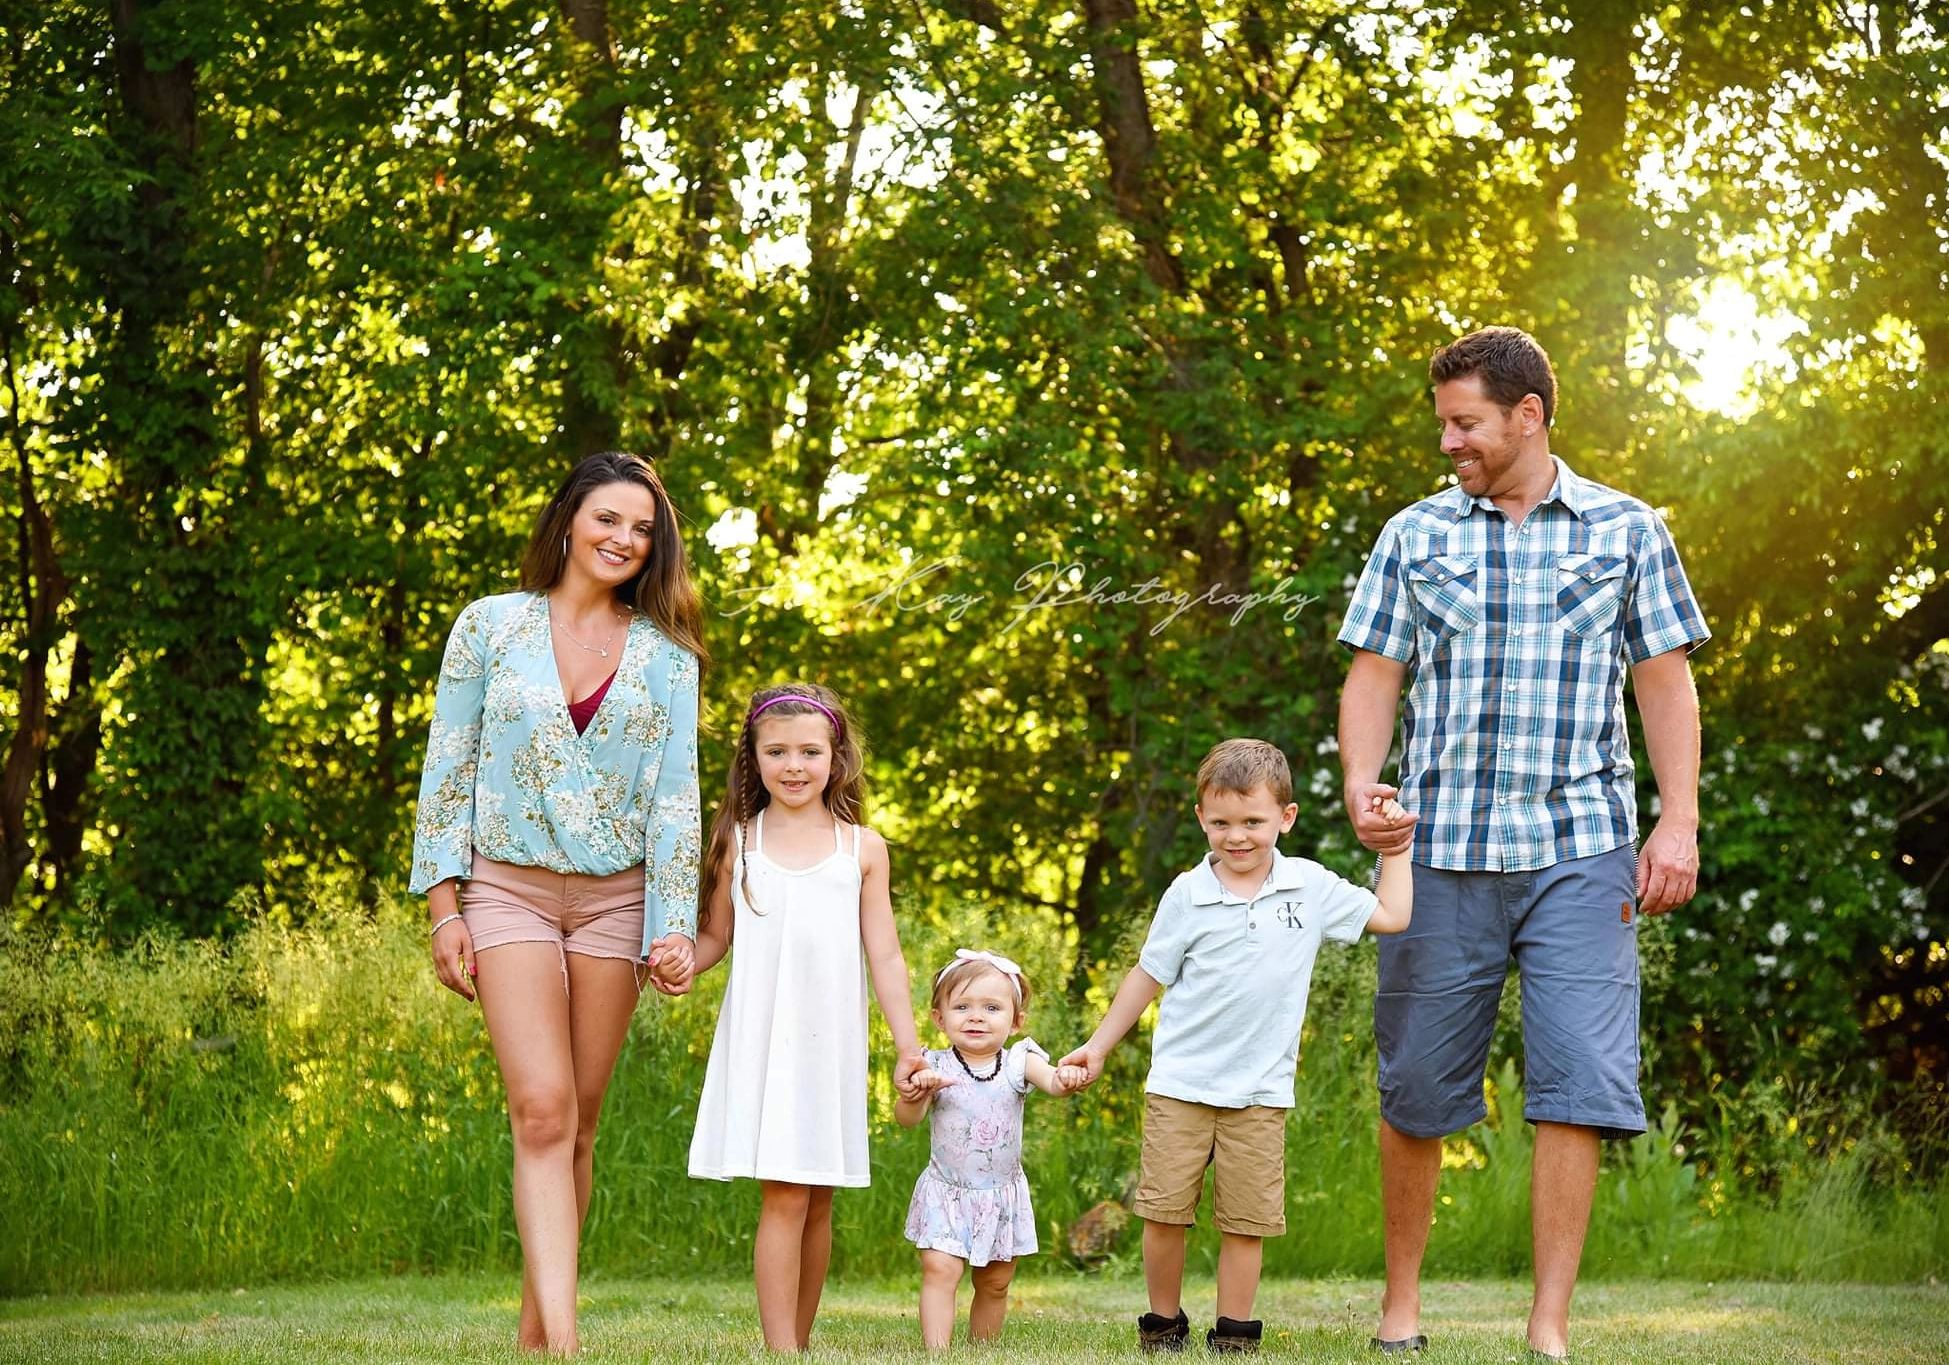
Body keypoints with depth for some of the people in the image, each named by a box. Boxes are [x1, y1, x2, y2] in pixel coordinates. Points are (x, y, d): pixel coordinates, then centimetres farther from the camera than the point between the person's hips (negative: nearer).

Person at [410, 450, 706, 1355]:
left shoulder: (665, 652, 7)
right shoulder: (490, 626, 3)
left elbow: (675, 795, 4)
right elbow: (447, 772, 3)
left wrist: (676, 926, -4)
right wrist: (443, 909, -2)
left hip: (615, 898, 2)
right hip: (509, 890, -2)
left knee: (578, 1121, 4)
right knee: (541, 1111, -15)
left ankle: (535, 1329, 14)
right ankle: (564, 1337, -24)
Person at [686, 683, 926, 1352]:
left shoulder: (861, 849, 7)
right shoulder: (739, 843, 6)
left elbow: (884, 955, 9)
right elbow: (714, 937, 12)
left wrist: (909, 1049, 6)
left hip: (832, 1045, 2)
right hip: (761, 1039, -2)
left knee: (819, 1200, 6)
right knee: (783, 1196, -10)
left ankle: (799, 1341, 15)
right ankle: (781, 1351, -10)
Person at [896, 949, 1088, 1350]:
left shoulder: (1018, 1063, -6)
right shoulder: (935, 1068, -8)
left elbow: (1050, 1081, -23)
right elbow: (906, 1119, -13)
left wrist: (1066, 1079, -47)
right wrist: (916, 1093, -34)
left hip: (1002, 1195, 2)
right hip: (947, 1193, -2)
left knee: (994, 1283, 10)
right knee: (939, 1271, -15)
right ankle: (936, 1352, -16)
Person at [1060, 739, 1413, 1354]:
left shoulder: (1310, 887, 1)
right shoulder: (1188, 896, -2)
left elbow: (1392, 915, 9)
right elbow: (1148, 976, 8)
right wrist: (1097, 1047, 10)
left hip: (1259, 1092, 0)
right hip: (1180, 1085, 0)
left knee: (1246, 1221, 1)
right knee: (1163, 1211, 0)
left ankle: (1234, 1335, 12)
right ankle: (1163, 1324, 17)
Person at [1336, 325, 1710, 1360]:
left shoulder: (1626, 531, 7)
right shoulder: (1414, 536, 10)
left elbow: (1665, 682, 7)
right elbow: (1374, 674, 9)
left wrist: (1679, 822, -2)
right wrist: (1359, 785, -9)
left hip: (1579, 849, -1)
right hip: (1440, 847, 1)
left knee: (1578, 1082, -9)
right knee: (1416, 1088, 5)